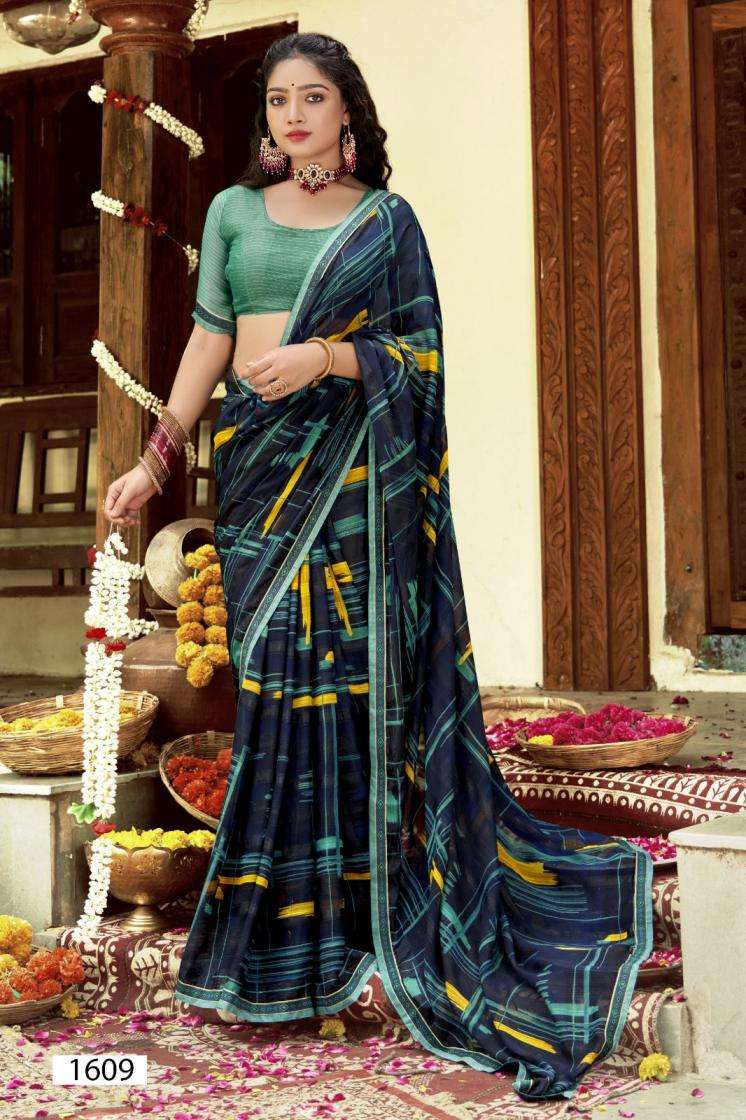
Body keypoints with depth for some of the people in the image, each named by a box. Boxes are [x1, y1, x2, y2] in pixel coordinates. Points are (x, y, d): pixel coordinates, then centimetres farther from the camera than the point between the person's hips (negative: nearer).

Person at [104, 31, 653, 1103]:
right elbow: (209, 340, 12)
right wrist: (156, 459, 6)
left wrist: (327, 355, -15)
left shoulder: (388, 219, 7)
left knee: (352, 669, -5)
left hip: (356, 467, -2)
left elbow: (421, 351, 1)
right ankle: (292, 916, 11)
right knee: (274, 670, 1)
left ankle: (349, 909, 5)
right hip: (260, 461, 3)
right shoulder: (234, 210, 15)